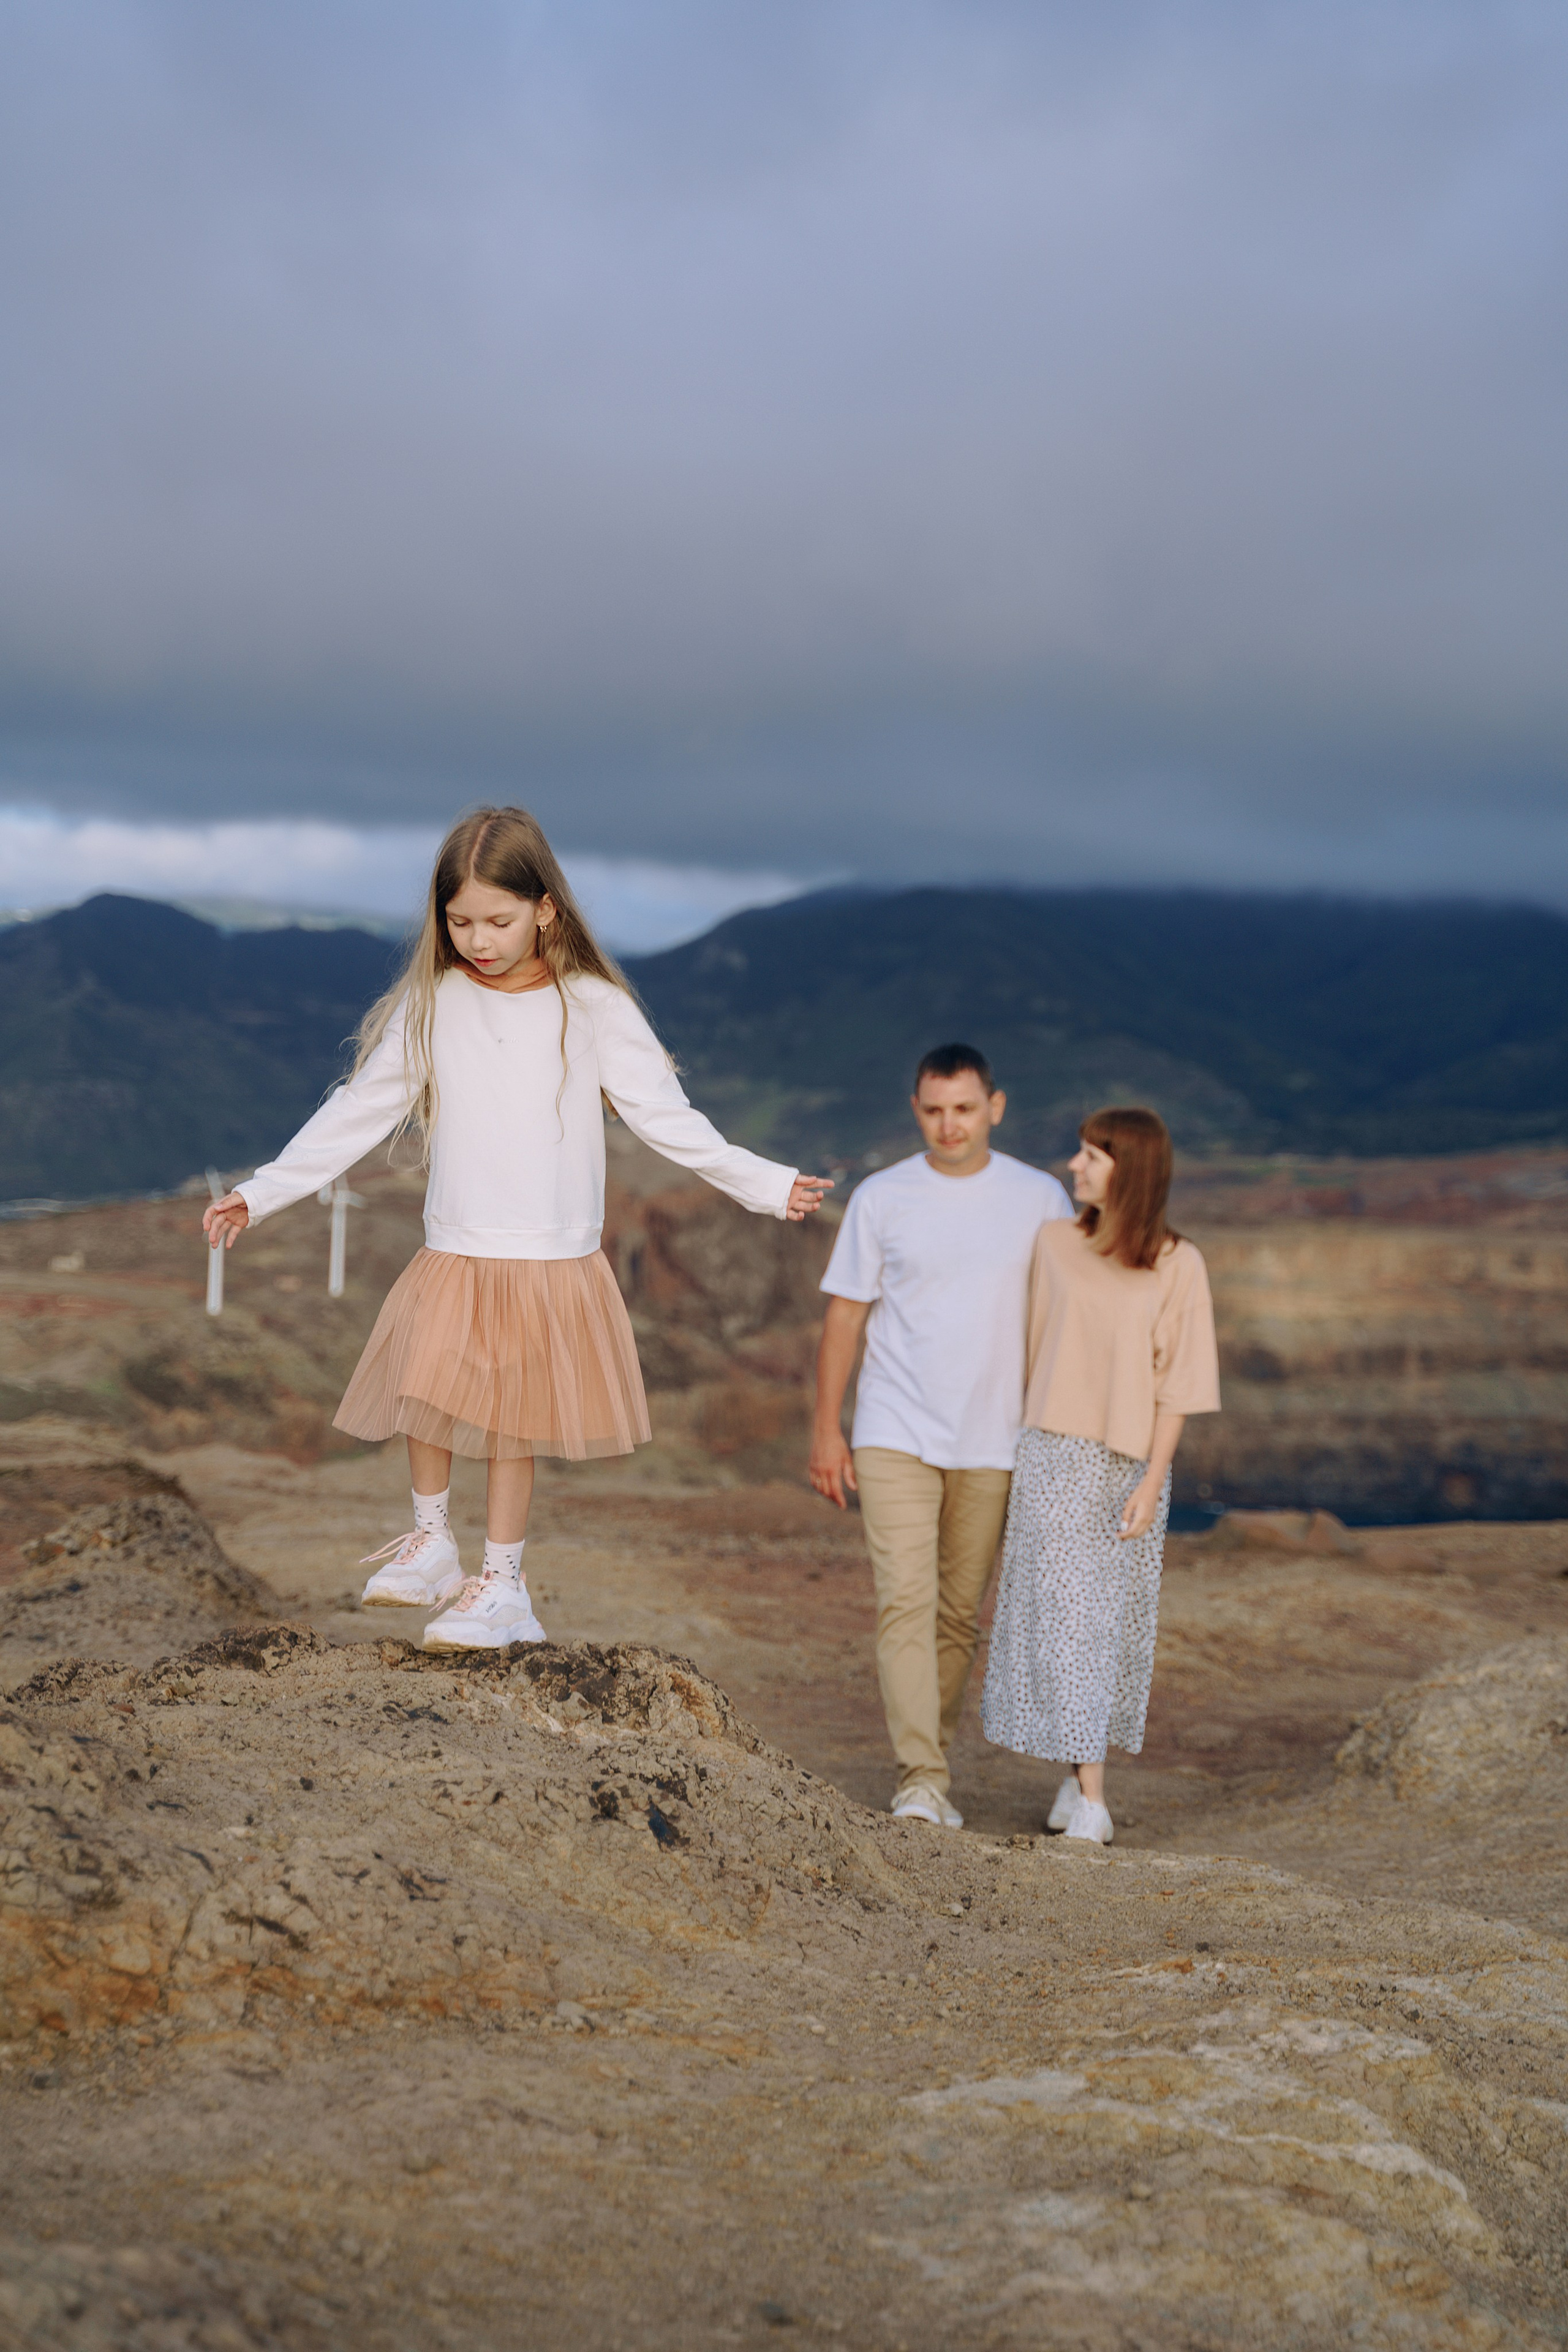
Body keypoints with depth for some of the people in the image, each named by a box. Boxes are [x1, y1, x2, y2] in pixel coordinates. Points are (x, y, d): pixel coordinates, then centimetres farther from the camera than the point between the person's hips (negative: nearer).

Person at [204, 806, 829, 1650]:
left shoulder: (593, 1008, -3)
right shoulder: (429, 1005, 1)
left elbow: (665, 1114, 1)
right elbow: (357, 1113, 6)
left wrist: (763, 1184, -2)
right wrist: (261, 1192, 5)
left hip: (552, 1263, -1)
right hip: (453, 1257, 2)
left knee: (510, 1425, 2)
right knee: (426, 1395, -12)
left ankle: (501, 1583, 16)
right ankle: (432, 1542, 10)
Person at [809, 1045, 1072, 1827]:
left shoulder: (1040, 1199, 3)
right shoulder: (880, 1198, 2)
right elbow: (845, 1315, 6)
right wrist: (826, 1430, 3)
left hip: (992, 1442, 1)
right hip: (894, 1434, -1)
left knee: (960, 1613, 8)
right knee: (905, 1600, -11)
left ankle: (934, 1768, 21)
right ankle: (921, 1780, -11)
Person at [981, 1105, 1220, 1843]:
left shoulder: (1177, 1265, -4)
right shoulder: (1055, 1244, 2)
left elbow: (1177, 1384, -4)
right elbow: (1032, 1352, 8)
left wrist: (1152, 1482, -9)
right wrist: (1014, 1454, 8)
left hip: (1129, 1465, -1)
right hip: (1054, 1457, 1)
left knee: (1114, 1622, 7)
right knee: (1061, 1615, -3)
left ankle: (1084, 1776, 21)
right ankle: (1086, 1795, 1)